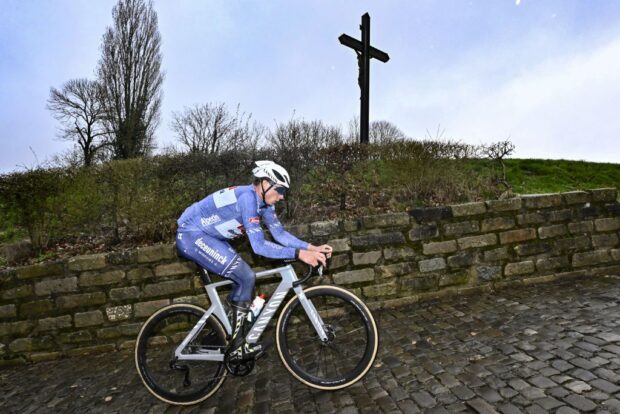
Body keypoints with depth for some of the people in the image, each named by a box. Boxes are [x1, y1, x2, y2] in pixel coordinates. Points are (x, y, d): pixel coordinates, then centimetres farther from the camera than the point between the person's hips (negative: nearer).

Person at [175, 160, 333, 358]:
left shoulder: (263, 201, 0)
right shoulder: (248, 197, -28)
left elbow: (280, 233, 1)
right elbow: (259, 245, -32)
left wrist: (312, 248, -9)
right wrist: (299, 253, -34)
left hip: (207, 235, 9)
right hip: (191, 235, -9)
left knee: (243, 279, 7)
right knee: (246, 277, -15)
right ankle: (237, 343, -1)